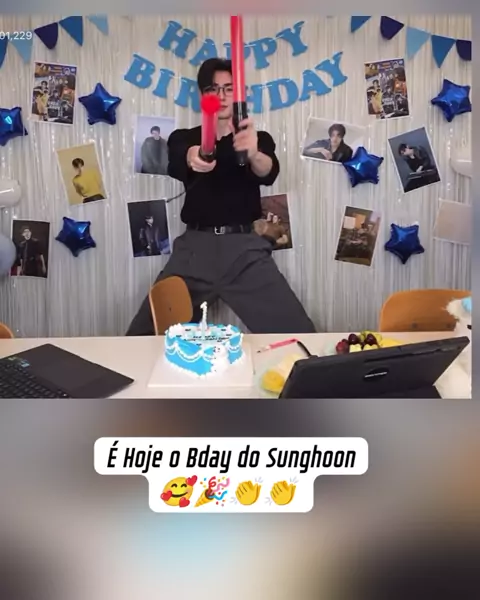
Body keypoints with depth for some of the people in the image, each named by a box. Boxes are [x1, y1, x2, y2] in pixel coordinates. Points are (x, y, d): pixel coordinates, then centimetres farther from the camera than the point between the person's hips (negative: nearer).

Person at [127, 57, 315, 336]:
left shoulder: (259, 139, 10)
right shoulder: (184, 138, 12)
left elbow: (268, 173, -12)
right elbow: (175, 166, -12)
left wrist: (253, 154, -37)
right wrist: (192, 158, -37)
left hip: (245, 248, 0)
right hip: (195, 247, 1)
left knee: (299, 337, -10)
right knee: (146, 337, -6)